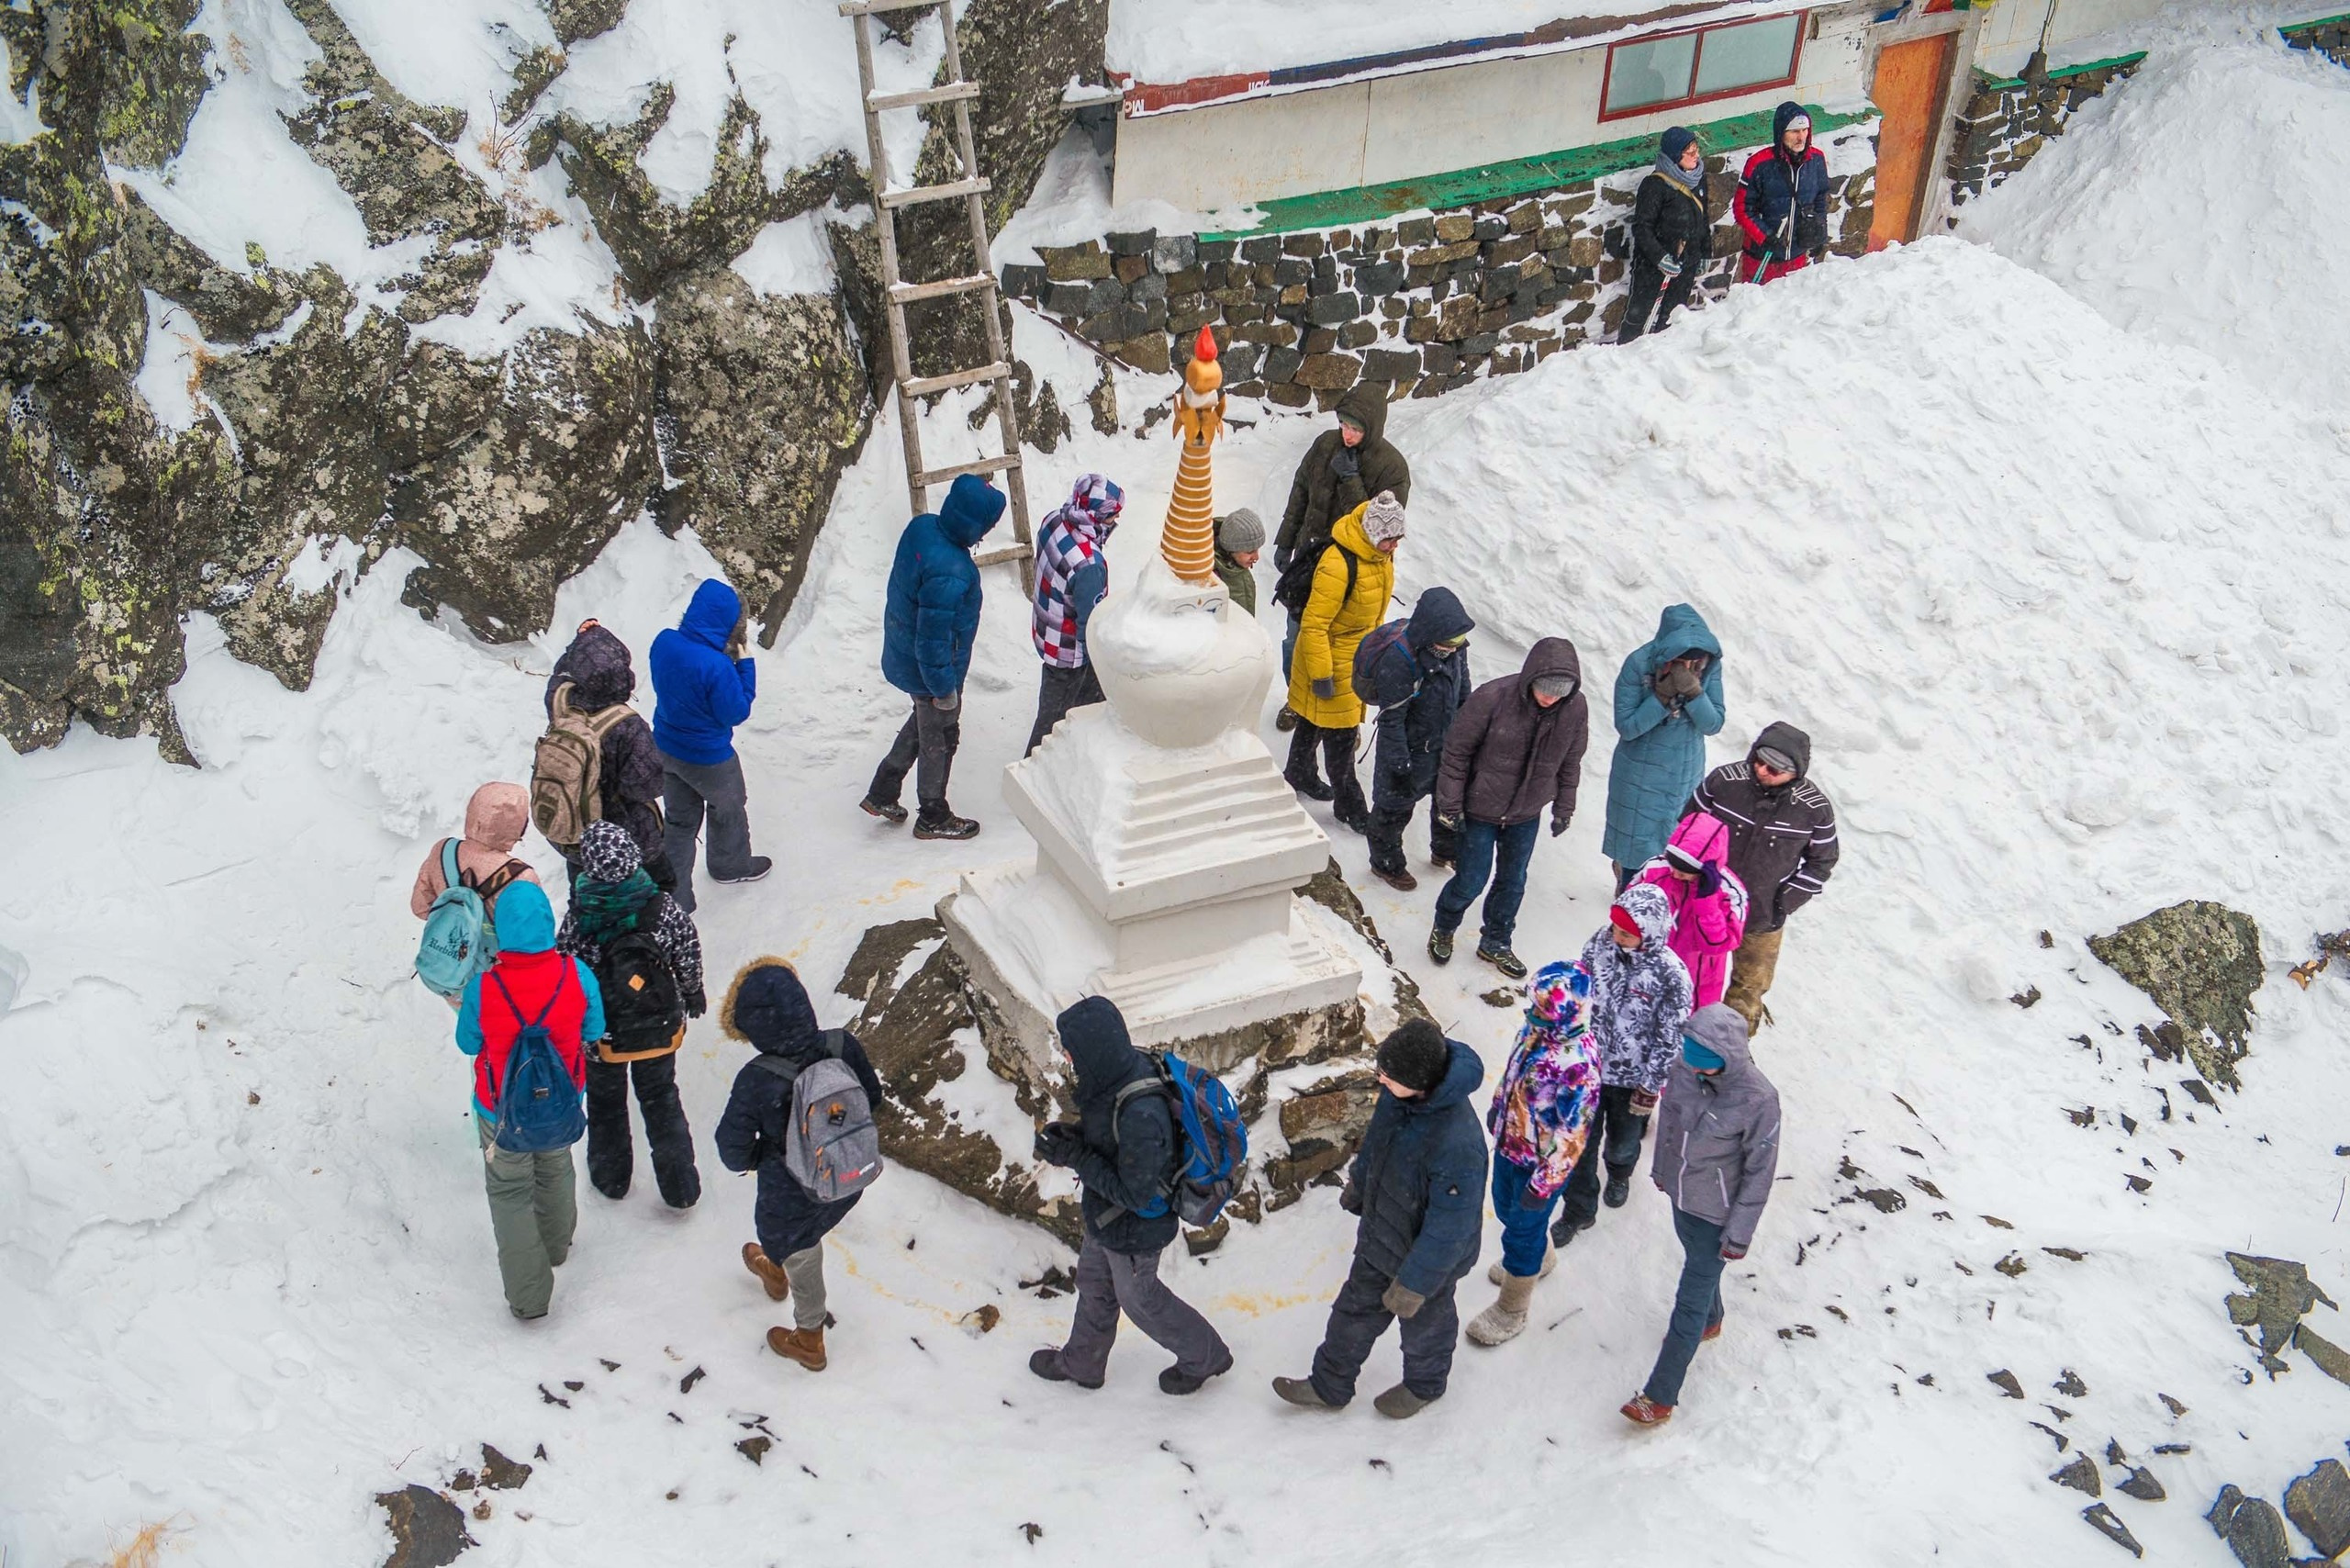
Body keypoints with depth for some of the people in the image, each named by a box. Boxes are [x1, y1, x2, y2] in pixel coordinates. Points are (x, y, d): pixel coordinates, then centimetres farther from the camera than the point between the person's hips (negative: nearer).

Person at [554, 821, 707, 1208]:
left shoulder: (578, 922, -28)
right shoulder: (665, 910, -24)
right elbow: (689, 960, -8)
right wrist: (693, 995, 13)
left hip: (601, 1035, -1)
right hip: (659, 1030, 1)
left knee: (605, 1104, 26)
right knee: (661, 1100, 24)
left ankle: (611, 1176, 47)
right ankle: (680, 1186, 33)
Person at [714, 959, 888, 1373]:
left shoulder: (756, 1081, -32)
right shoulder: (844, 1046, -22)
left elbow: (733, 1153, -20)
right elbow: (872, 1098, -3)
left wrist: (761, 1155, 2)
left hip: (792, 1196, -4)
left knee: (801, 1259, 25)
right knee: (802, 1241, 36)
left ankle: (808, 1341, 49)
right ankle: (776, 1270, 67)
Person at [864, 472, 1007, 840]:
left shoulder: (922, 526, -11)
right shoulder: (948, 574, -38)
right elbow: (933, 640, -30)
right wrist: (944, 688, -15)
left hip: (903, 655, 8)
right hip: (930, 670, -8)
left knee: (923, 724, 29)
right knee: (940, 740, 15)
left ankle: (881, 794, 42)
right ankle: (934, 817, 37)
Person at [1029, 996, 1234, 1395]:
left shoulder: (1140, 1117, -42)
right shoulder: (1126, 1068, -15)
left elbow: (1135, 1194, -31)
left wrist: (1075, 1158, -28)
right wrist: (1073, 1134, -11)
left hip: (1134, 1230, -8)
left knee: (1138, 1297, 19)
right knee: (1094, 1281, 28)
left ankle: (1204, 1357, 43)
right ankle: (1081, 1363, 52)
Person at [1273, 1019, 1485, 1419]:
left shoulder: (1458, 1145, -43)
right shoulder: (1398, 1092, -21)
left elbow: (1448, 1229, -31)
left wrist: (1413, 1285, -20)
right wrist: (1357, 1183, 19)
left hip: (1428, 1254, -6)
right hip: (1380, 1236, 7)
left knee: (1423, 1323, 25)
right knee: (1356, 1310, 26)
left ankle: (1423, 1386, 56)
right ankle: (1329, 1386, 49)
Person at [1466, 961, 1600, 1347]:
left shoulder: (1578, 1064, -36)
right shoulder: (1536, 1028, -12)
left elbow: (1573, 1133, -28)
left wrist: (1544, 1184, -22)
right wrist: (1497, 1107, 23)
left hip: (1539, 1166, -8)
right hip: (1509, 1143, 8)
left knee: (1522, 1231, 12)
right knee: (1506, 1208, 30)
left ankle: (1511, 1312, 35)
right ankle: (1542, 1258, 60)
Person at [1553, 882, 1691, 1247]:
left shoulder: (1670, 975, -28)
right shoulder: (1601, 941, -16)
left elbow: (1670, 1039, -16)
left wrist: (1650, 1088, -10)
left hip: (1632, 1078, -2)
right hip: (1588, 1066, 2)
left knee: (1623, 1142, 24)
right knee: (1581, 1142, 14)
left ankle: (1619, 1173, 58)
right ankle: (1578, 1210, 35)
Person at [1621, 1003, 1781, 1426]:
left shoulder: (1758, 1099, -31)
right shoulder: (1685, 1066, -17)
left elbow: (1760, 1172, -20)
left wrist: (1740, 1233, -14)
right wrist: (1661, 1168, 18)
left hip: (1716, 1214, -6)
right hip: (1681, 1194, 6)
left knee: (1690, 1302, 4)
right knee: (1697, 1265, 31)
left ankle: (1660, 1397, 15)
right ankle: (1710, 1323, 61)